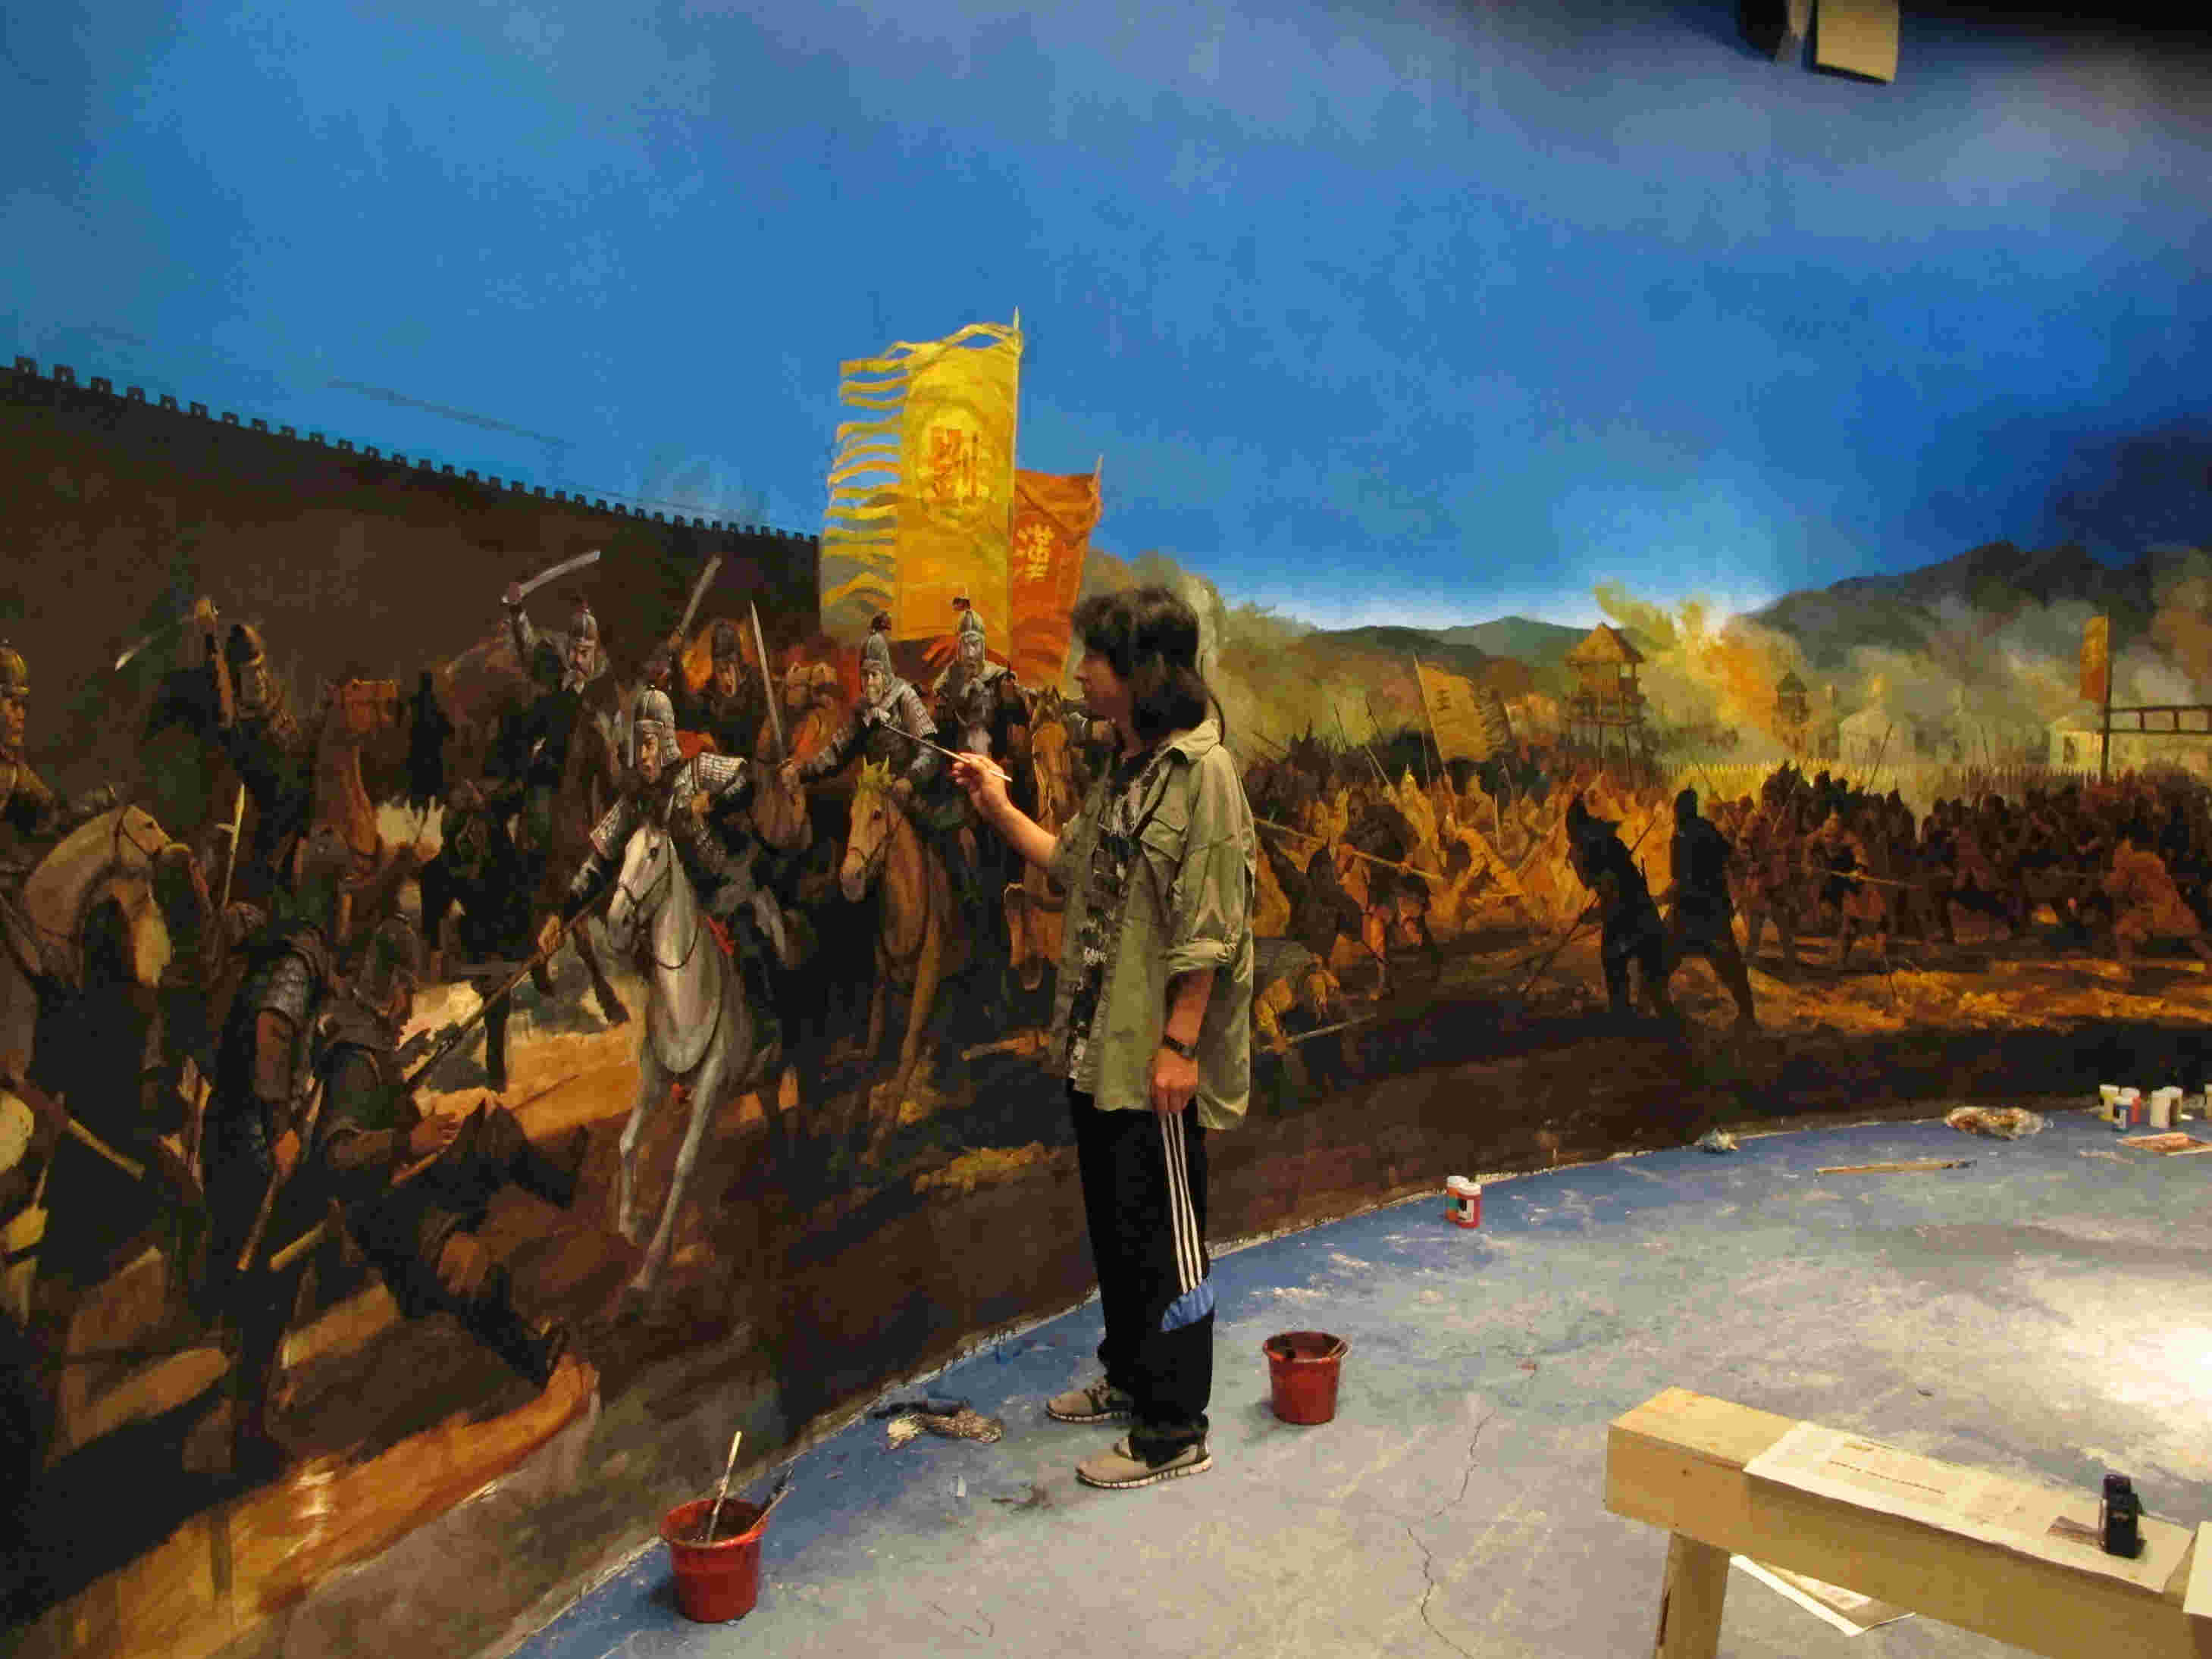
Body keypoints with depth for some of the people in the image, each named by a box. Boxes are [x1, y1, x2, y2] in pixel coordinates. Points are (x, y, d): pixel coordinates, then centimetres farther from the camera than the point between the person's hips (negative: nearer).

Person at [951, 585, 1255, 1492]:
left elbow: (1208, 925, -20)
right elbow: (1074, 865, 18)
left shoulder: (1201, 770, -17)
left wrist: (1180, 1043, -21)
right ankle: (1130, 1374, 38)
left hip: (1153, 1056, -9)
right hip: (1097, 1043, 9)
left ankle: (1174, 1429, 17)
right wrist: (999, 808, 13)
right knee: (1112, 1220, 20)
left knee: (1164, 1233, 3)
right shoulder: (1126, 769, 12)